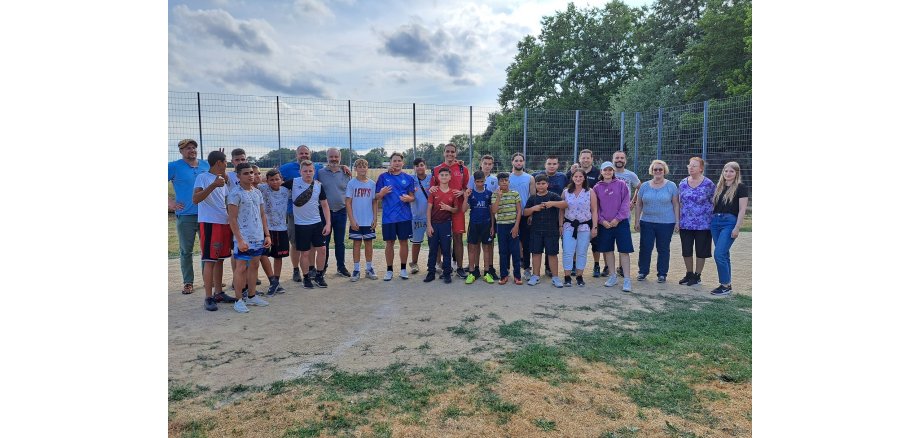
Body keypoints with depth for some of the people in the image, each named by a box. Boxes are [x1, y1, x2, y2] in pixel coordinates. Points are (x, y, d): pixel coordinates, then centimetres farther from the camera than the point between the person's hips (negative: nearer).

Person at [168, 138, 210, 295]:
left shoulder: (206, 165, 9)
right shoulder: (174, 166, -1)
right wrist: (169, 202, -7)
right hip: (185, 215, -3)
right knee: (186, 251, 4)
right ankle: (188, 282, 13)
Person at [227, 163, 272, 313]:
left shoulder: (257, 192, 11)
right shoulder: (235, 193, -10)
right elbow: (232, 219, -12)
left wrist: (267, 235, 9)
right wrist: (239, 240, -17)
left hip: (258, 237, 7)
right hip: (244, 238, -7)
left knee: (254, 266, 13)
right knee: (241, 268, 0)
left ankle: (252, 296, 25)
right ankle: (239, 300, 9)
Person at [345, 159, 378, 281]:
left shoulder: (372, 183, 3)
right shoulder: (351, 183, -3)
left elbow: (374, 202, 6)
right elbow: (348, 203, -4)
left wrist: (375, 219, -1)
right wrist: (352, 220, -10)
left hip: (369, 221, 2)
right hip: (356, 221, -2)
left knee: (369, 244, 9)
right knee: (356, 244, 6)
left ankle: (369, 269, 19)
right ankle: (356, 270, 14)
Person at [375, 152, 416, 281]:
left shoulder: (408, 178, 7)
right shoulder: (383, 177, 4)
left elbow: (412, 197, 7)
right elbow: (377, 197, 4)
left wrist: (408, 198, -15)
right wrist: (382, 193, -18)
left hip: (404, 216, 1)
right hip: (389, 216, -1)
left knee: (404, 241, 6)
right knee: (389, 243, 4)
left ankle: (403, 269, 17)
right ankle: (389, 270, 15)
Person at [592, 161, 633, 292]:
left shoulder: (621, 184, 0)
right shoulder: (597, 187, 5)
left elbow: (625, 203, -4)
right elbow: (595, 207, 5)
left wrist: (618, 219, -11)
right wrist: (602, 220, -7)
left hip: (621, 222, -2)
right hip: (604, 224, 3)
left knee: (624, 250, -4)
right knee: (608, 250, 9)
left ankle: (627, 279, 0)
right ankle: (613, 277, 22)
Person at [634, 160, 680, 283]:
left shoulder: (671, 186, 0)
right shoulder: (645, 186, 6)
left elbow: (676, 204, 1)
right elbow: (639, 204, 8)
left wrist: (677, 221, -4)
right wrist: (637, 221, 4)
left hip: (666, 223, -2)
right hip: (647, 222, 2)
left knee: (663, 249, 7)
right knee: (644, 248, 4)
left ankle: (662, 274, 18)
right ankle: (643, 271, 18)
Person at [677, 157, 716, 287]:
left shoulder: (708, 184, -8)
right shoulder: (683, 183, 4)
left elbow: (714, 202, -2)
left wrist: (714, 221, -4)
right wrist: (679, 219, 9)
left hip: (703, 224, -4)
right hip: (685, 224, 4)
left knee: (701, 251, 7)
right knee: (686, 250, 10)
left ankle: (697, 275, 21)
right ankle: (689, 273, 26)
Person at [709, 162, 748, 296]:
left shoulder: (740, 187, -3)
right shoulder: (718, 186, 14)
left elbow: (742, 209, -8)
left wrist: (737, 228, -14)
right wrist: (710, 220, 12)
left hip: (730, 222, -6)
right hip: (715, 221, 6)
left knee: (719, 254, -13)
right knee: (723, 255, 10)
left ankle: (726, 285, -2)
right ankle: (727, 284, 18)